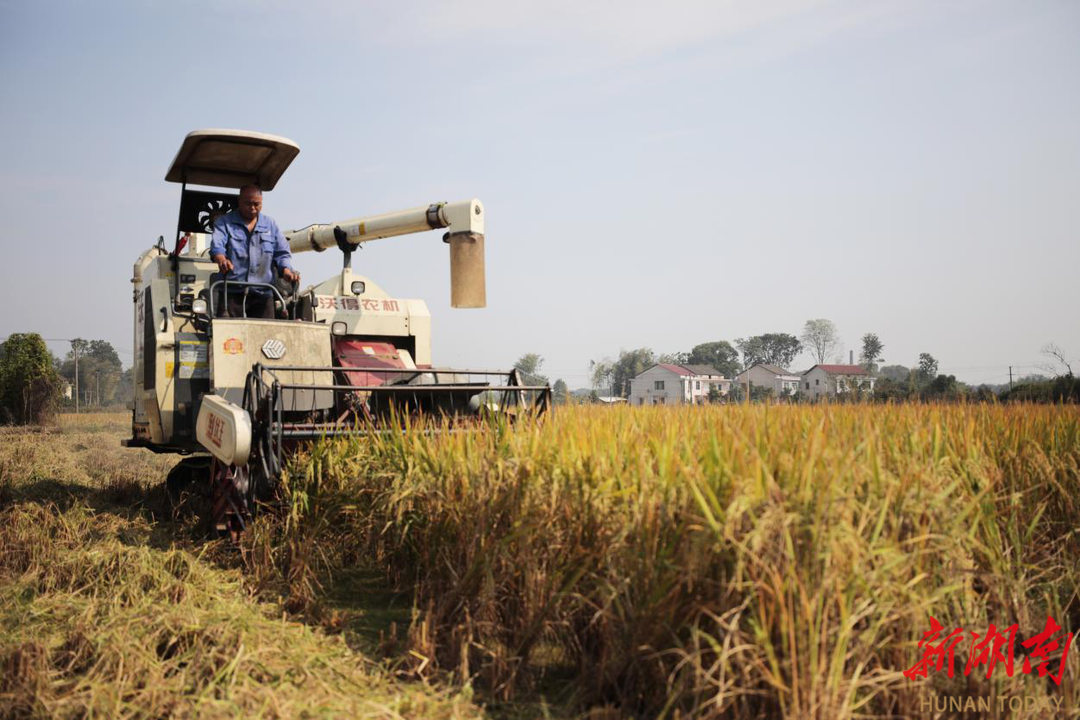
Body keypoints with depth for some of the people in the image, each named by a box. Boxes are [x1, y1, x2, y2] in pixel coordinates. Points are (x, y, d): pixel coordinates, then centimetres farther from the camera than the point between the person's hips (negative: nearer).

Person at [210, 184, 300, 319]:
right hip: (232, 292, -2)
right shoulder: (224, 222, 8)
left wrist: (286, 270, -10)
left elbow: (282, 253, 11)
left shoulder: (270, 224, 16)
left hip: (263, 293, 2)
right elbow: (217, 246, -10)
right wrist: (222, 260, -33)